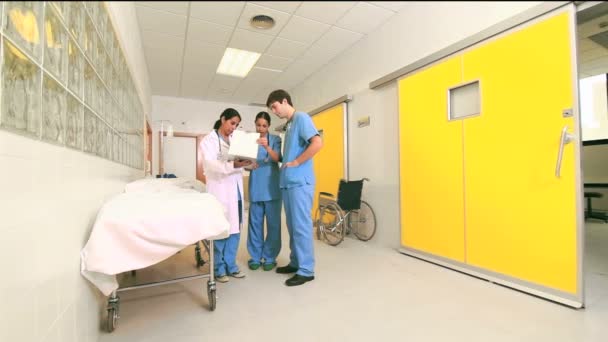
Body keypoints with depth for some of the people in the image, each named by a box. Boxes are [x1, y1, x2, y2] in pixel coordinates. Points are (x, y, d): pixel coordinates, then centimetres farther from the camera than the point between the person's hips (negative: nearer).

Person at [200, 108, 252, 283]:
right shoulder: (209, 140, 1)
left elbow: (239, 161, 14)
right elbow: (210, 164, -14)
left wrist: (245, 161, -9)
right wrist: (232, 165, -30)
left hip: (235, 189, 5)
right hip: (219, 189, -5)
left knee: (235, 229, 7)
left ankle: (230, 265, 20)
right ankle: (219, 268, 13)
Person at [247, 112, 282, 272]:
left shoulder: (275, 139, 4)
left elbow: (277, 158, -12)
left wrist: (267, 147, -31)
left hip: (271, 186, -2)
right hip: (255, 187, 2)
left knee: (273, 222, 2)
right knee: (255, 222, 7)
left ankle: (270, 257, 14)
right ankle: (255, 257, 19)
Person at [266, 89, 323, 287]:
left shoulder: (301, 118, -6)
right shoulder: (289, 124, 21)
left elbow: (317, 143, -20)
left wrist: (296, 163, -15)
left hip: (300, 181, -9)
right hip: (288, 181, 9)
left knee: (301, 225, -4)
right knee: (292, 225, 14)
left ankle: (306, 270, 7)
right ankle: (295, 263, 26)